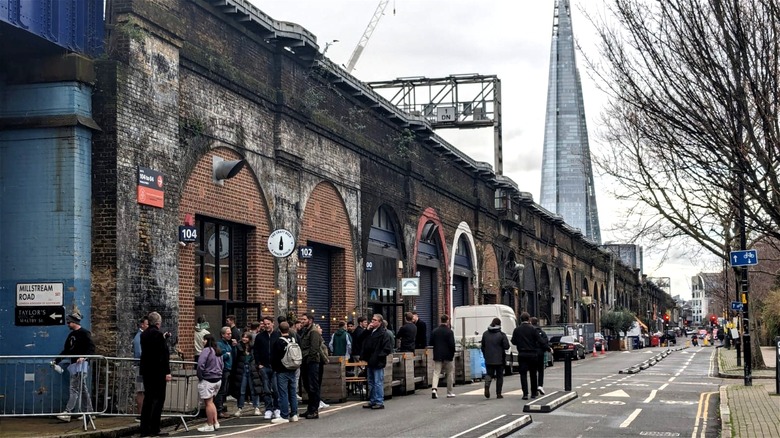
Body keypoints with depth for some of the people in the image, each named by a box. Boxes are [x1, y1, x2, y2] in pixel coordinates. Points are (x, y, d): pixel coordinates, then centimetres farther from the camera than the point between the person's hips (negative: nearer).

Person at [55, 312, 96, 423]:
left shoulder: (84, 333, -5)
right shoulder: (71, 335, 21)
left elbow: (92, 348, -13)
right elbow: (66, 351, 25)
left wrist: (84, 356, -28)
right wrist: (57, 361, 19)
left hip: (81, 364, -9)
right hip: (74, 365, 9)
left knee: (75, 389, -14)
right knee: (82, 389, 10)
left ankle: (67, 413, -21)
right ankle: (88, 412, 13)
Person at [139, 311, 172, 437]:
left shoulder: (144, 334, 8)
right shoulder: (158, 334, -15)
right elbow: (164, 354, -18)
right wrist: (167, 372, -15)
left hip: (146, 370, 8)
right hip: (158, 371, -8)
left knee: (148, 399, 12)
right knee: (158, 399, -3)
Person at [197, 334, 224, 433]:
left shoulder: (207, 350, -15)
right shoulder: (218, 352, 12)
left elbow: (201, 365, -23)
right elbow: (221, 365, 19)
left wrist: (199, 376, -9)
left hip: (208, 380, -8)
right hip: (218, 379, 8)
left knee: (208, 402, -1)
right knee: (211, 401, 19)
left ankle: (210, 425, 4)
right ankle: (215, 422, 16)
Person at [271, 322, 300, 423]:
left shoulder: (278, 342, -13)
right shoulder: (294, 341, 3)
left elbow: (273, 358, -9)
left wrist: (275, 369, 5)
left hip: (282, 372, -5)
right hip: (293, 371, 6)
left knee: (283, 394, -4)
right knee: (293, 393, 11)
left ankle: (284, 416, -5)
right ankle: (294, 414, 13)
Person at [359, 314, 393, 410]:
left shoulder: (383, 334, -11)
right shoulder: (369, 332, 12)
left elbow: (387, 349, -15)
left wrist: (378, 356, -18)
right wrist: (367, 330, 1)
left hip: (377, 362, -8)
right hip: (369, 362, 8)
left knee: (378, 383, -4)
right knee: (371, 383, 15)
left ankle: (379, 402, 1)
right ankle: (372, 401, 23)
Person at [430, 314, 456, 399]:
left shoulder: (434, 331, 3)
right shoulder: (449, 331, -10)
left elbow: (431, 343, 6)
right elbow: (452, 344, -12)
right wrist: (452, 353, 1)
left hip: (437, 355, 3)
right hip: (447, 356, -3)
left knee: (436, 373, 1)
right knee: (450, 373, 9)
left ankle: (434, 389, -20)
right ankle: (449, 392, 13)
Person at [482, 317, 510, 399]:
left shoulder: (485, 334, 3)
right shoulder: (501, 334, -9)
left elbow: (483, 347, 8)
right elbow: (506, 346, -11)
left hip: (488, 359, 2)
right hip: (499, 359, -2)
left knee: (489, 374, 10)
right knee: (499, 376, 9)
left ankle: (487, 386, -20)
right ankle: (498, 394, 9)